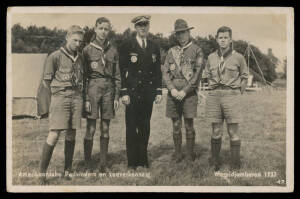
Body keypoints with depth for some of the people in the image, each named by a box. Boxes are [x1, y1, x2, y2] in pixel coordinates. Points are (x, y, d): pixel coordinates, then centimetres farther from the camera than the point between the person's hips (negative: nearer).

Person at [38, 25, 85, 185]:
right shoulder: (55, 56, -2)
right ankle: (42, 173, -2)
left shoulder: (80, 58, 13)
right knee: (54, 135, -10)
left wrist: (78, 91, 10)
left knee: (71, 135, 6)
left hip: (77, 98, 5)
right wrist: (61, 90, 5)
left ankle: (67, 171, 15)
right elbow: (47, 79, 1)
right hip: (60, 98, -5)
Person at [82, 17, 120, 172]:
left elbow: (117, 75, 12)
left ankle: (103, 164, 16)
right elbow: (83, 76, -1)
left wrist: (117, 96, 7)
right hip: (93, 88, -3)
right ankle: (87, 165, 9)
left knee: (105, 129, 7)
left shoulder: (113, 50, 10)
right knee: (90, 129, -2)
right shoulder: (88, 49, 1)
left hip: (108, 89, 3)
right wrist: (86, 98, -7)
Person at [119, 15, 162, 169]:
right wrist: (124, 93, -11)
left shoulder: (154, 47, 14)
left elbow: (158, 71, 14)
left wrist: (158, 92, 7)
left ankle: (143, 159, 19)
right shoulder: (127, 46, 0)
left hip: (148, 93, 4)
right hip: (132, 92, -4)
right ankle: (132, 161, 8)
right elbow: (122, 71, -4)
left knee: (145, 127, 9)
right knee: (132, 127, 0)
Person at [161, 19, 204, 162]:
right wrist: (172, 89, -8)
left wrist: (184, 91, -11)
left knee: (189, 126, 0)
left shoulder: (196, 50, 2)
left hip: (189, 92, -3)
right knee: (176, 126, 7)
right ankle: (177, 155, 17)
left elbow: (197, 73, -5)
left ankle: (190, 155, 11)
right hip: (173, 93, 3)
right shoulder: (172, 51, 13)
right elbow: (165, 71, 7)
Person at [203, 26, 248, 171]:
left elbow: (244, 77, 10)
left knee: (233, 132, 0)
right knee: (216, 131, 7)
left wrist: (237, 94, 4)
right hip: (214, 96, 3)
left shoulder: (238, 57, 1)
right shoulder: (211, 57, 8)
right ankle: (215, 162, 18)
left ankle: (235, 164, 9)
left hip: (231, 95, -2)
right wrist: (214, 90, 10)